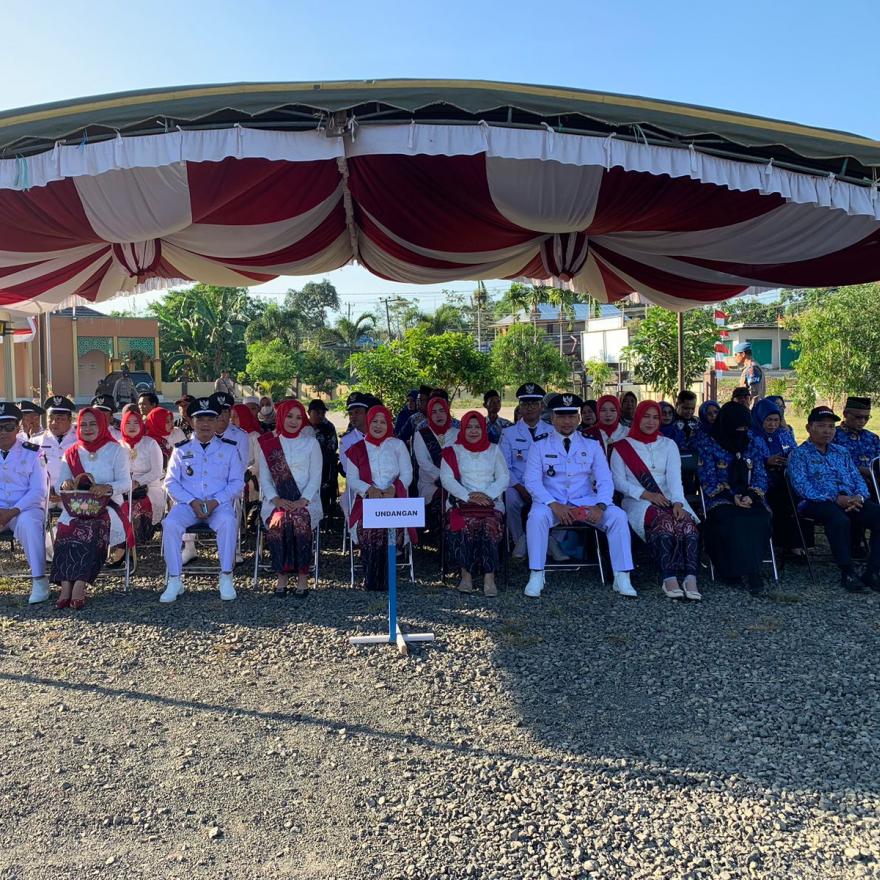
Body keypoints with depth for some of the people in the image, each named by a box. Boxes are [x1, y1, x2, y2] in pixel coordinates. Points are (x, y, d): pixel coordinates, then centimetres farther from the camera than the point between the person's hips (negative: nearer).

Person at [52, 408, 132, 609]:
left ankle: (79, 585, -37)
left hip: (108, 506, -3)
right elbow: (60, 484, 9)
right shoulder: (72, 453, 16)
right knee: (66, 525, -30)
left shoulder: (115, 450, 6)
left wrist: (107, 488, -26)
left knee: (91, 527, -34)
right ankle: (67, 586, -36)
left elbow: (126, 483, -5)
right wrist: (65, 485, -16)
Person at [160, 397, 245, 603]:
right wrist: (192, 502, -10)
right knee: (170, 524, -30)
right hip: (187, 503, 1)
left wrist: (215, 502, -11)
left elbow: (237, 482, 5)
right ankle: (174, 581, -21)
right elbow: (171, 482, 7)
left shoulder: (229, 448, 11)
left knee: (228, 521, -35)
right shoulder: (181, 449, 13)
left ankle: (226, 578, -25)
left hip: (219, 504, -1)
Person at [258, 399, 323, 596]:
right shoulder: (267, 444, 12)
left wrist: (302, 501, -13)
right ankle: (282, 576, -21)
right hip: (277, 501, 1)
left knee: (301, 520, -32)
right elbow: (264, 479, 7)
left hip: (306, 501, -1)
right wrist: (277, 500, -10)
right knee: (278, 521, -32)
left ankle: (302, 576, -24)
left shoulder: (311, 443, 10)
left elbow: (315, 478, 2)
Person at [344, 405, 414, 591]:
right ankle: (370, 580, -23)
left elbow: (407, 475, 9)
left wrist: (393, 488, -11)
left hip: (394, 498, 0)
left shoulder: (398, 445, 16)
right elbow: (351, 479, 7)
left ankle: (383, 580, -22)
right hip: (366, 499, 0)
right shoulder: (356, 449, 16)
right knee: (368, 525, -32)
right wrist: (369, 489, -12)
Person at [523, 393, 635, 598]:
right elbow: (532, 481, -5)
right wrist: (554, 505, -21)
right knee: (537, 516, -34)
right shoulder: (540, 447, 5)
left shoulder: (592, 446, 11)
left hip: (586, 502, 2)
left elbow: (605, 480, 3)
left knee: (618, 516, -23)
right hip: (552, 502, -2)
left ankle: (622, 578, -18)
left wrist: (600, 506, -17)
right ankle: (536, 576, -25)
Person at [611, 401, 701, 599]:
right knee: (664, 520, -36)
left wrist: (678, 502, -16)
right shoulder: (622, 447, 11)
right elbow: (618, 481, 2)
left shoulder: (668, 445, 18)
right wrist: (645, 494, -12)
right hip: (638, 502, -3)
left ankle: (690, 578, -41)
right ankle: (669, 579, -41)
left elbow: (674, 477, 2)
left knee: (686, 521, -32)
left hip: (668, 499, 3)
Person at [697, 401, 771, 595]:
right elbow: (709, 481, -2)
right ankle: (751, 572, -32)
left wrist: (751, 496, -10)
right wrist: (733, 497, -15)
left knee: (759, 519, -32)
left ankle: (751, 571, -32)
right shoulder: (709, 448, 6)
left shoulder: (751, 445, 18)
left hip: (750, 501, 3)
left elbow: (760, 477, 11)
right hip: (721, 502, -3)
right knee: (734, 521, -36)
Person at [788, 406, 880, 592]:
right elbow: (802, 487, -9)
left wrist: (859, 496, -6)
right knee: (840, 520, -37)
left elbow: (858, 479, 19)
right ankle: (847, 573, -21)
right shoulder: (799, 454, 6)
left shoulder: (841, 451, 25)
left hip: (851, 501, 6)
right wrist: (836, 499, -18)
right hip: (818, 502, -5)